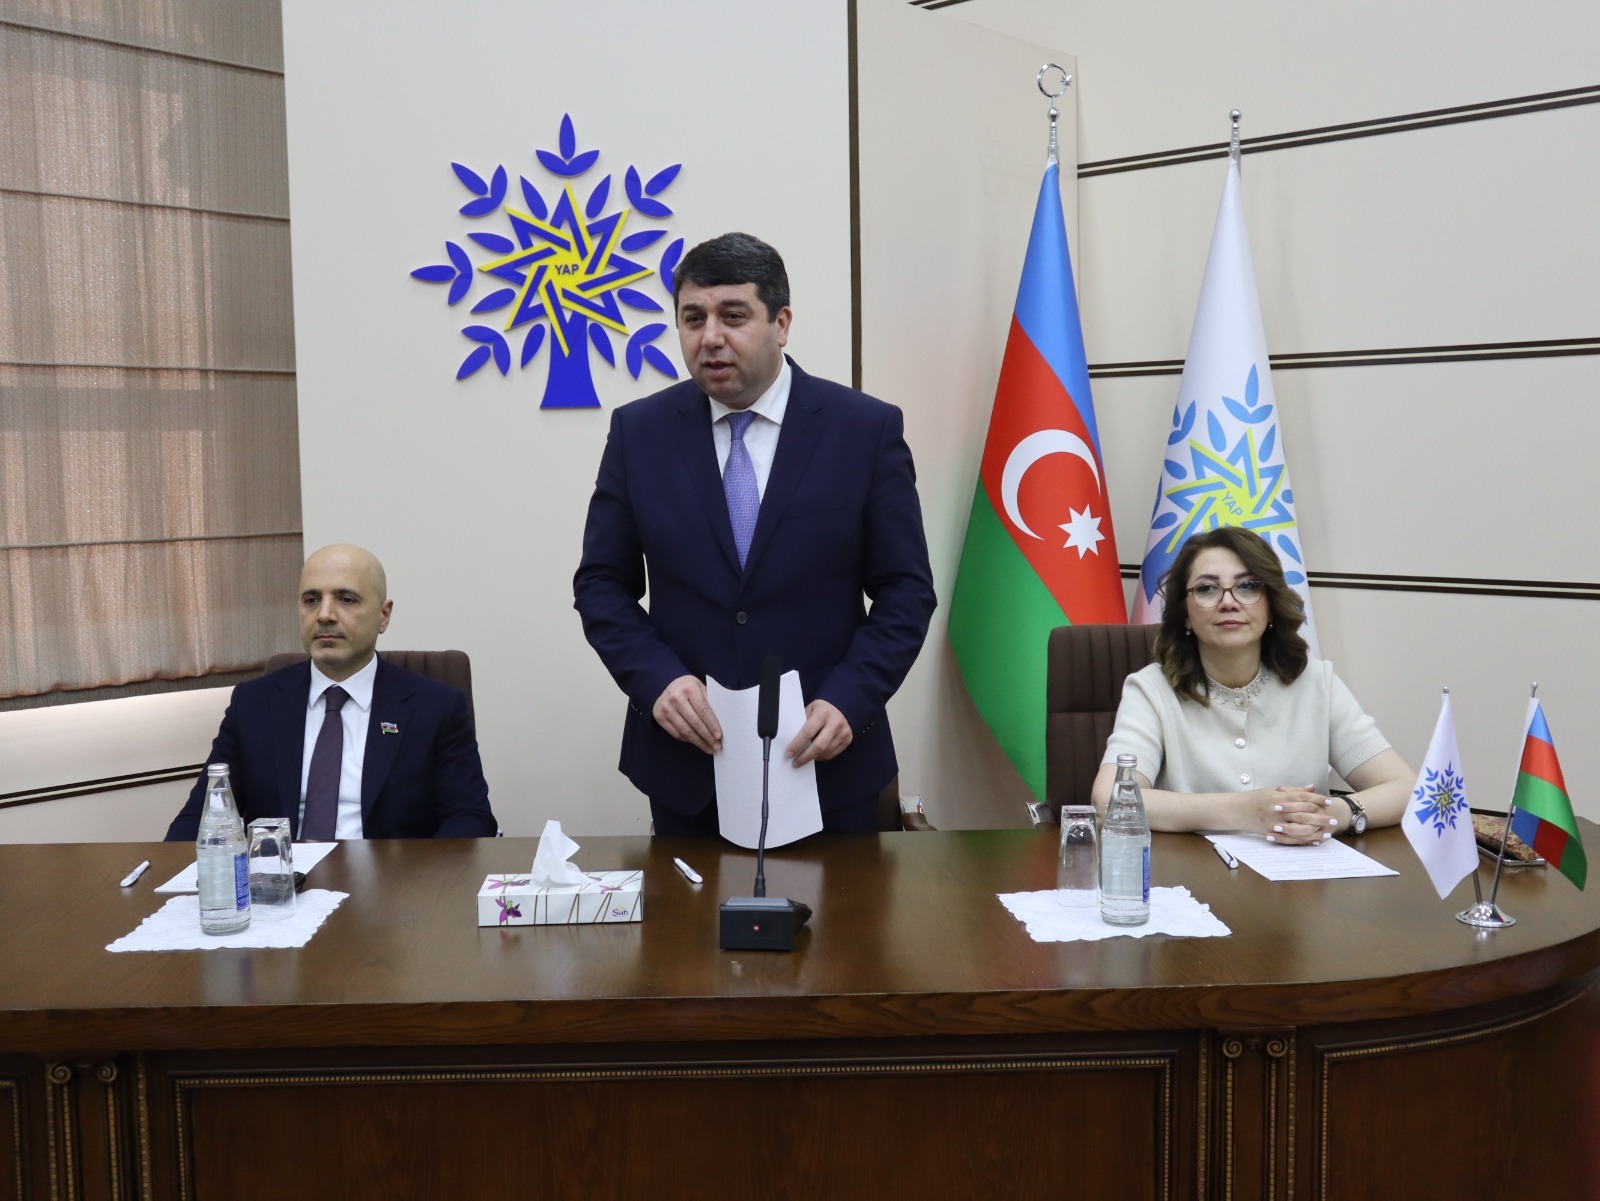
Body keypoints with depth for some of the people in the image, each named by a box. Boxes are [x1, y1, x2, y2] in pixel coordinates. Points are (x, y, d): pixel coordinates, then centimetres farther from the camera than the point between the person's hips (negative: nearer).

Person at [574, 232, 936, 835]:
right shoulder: (639, 430, 1)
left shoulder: (869, 428, -4)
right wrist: (657, 679, -12)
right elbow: (601, 583, 4)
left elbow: (906, 589, -3)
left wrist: (849, 701, -15)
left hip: (826, 757, -1)